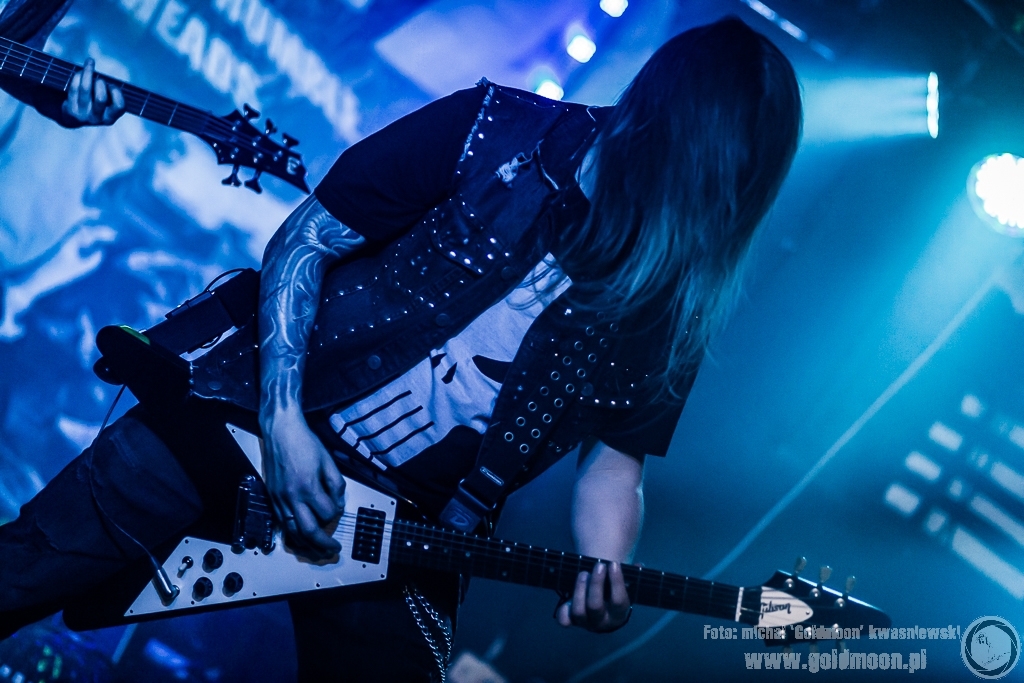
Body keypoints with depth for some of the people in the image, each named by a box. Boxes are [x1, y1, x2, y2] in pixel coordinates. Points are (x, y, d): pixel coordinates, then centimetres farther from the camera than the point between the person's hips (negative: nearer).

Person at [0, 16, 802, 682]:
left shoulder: (672, 306, -4)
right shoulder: (499, 131, -11)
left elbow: (616, 459, 3)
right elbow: (306, 238, -6)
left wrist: (604, 573, -18)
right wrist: (282, 420, -16)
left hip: (399, 539, 2)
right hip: (252, 415, -1)